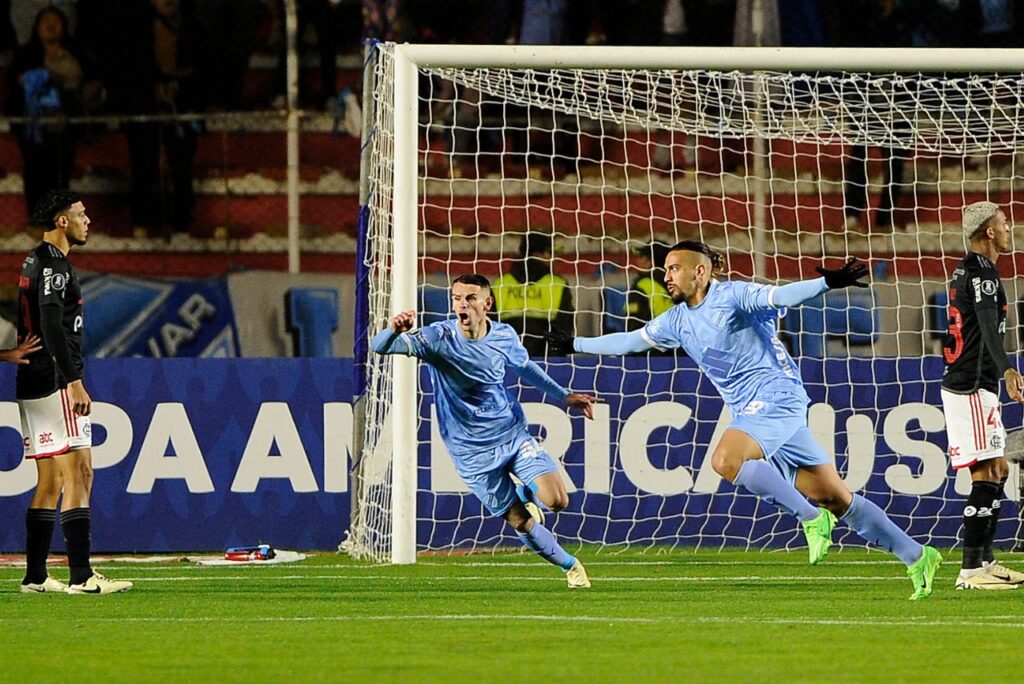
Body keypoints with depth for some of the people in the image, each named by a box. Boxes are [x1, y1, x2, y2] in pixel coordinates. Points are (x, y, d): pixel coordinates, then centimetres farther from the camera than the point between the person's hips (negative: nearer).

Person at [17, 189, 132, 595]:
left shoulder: (33, 263, 19)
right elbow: (53, 326, -22)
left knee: (49, 482, 12)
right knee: (78, 476, -11)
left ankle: (35, 577, 12)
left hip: (31, 381, 10)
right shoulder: (55, 265, -12)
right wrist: (74, 382, -24)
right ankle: (81, 576, -17)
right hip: (55, 382, -10)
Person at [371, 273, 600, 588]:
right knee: (521, 523, -1)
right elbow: (380, 348, -26)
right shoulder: (439, 337, -18)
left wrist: (564, 396, 22)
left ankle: (526, 493, 21)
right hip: (473, 452, -3)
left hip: (513, 432, 3)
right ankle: (571, 566, 24)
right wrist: (394, 331, -49)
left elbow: (524, 367, 17)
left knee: (556, 500, -14)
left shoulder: (505, 336, -6)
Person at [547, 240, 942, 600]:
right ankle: (916, 557, 5)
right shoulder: (677, 322, 17)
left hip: (777, 399, -7)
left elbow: (779, 296, -21)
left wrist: (828, 283, -37)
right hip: (751, 414, 7)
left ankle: (810, 518, -20)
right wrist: (576, 345, 34)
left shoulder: (732, 296, -7)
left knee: (725, 460, -30)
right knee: (836, 499, 2)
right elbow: (631, 341, 29)